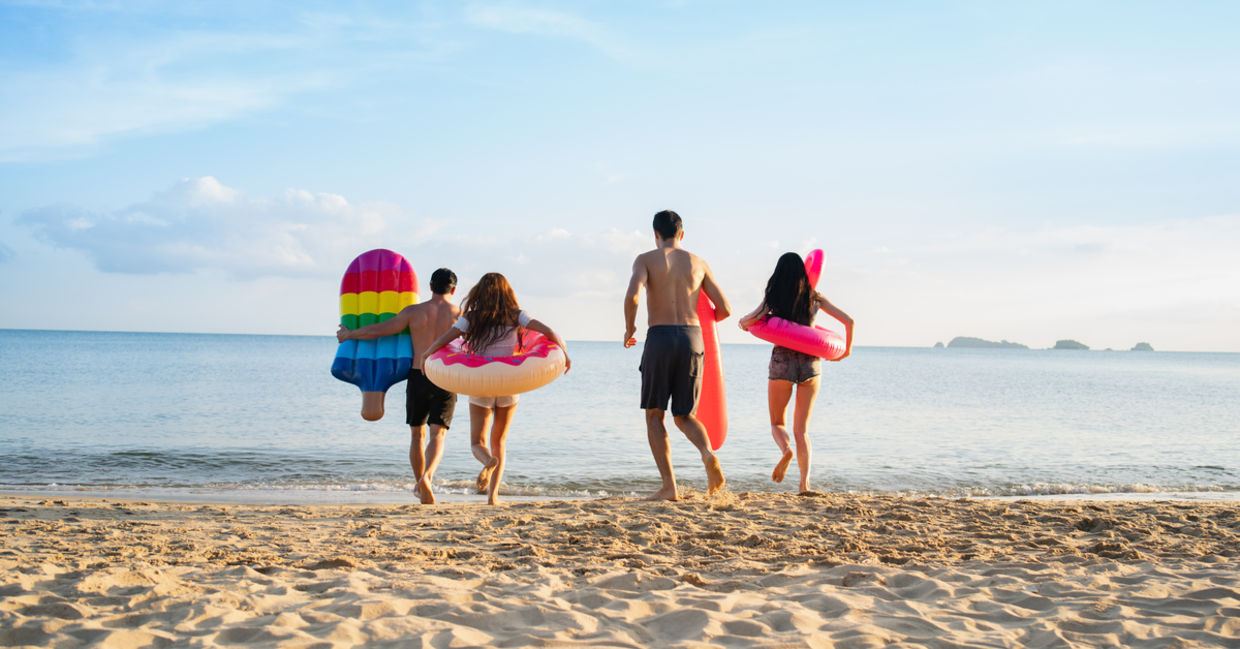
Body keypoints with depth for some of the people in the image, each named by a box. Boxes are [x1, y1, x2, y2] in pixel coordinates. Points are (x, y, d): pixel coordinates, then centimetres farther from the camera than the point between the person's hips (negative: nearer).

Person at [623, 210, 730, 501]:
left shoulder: (646, 259, 5)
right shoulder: (698, 263, 14)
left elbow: (632, 295, -14)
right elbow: (724, 309, 12)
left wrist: (629, 329, 3)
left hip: (659, 338, -3)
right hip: (692, 338, 3)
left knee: (654, 414, 10)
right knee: (683, 416, 13)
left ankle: (669, 486, -1)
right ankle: (708, 454, -19)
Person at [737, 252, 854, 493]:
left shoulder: (774, 298, 1)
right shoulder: (814, 297, 6)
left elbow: (746, 322, -7)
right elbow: (848, 321, 8)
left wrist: (743, 321, 17)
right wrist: (847, 351, 23)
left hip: (782, 360, -2)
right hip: (811, 362, 2)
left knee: (777, 422, 16)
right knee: (801, 429, 10)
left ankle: (786, 449, -17)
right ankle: (805, 482, -5)